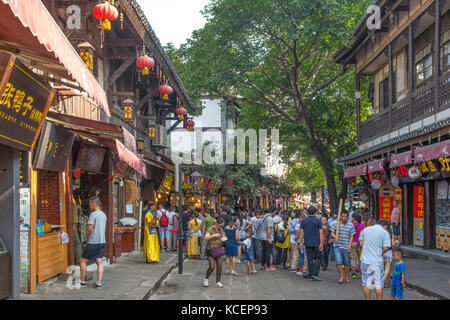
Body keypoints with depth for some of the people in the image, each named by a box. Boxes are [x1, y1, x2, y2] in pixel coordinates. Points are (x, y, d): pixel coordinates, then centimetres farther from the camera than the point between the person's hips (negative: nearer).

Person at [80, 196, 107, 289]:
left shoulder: (93, 214, -14)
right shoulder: (103, 214, 10)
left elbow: (89, 228, -16)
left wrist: (87, 238, 2)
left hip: (93, 242, -7)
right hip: (102, 241, 7)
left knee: (83, 261, 6)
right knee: (99, 262, 7)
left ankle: (82, 282, 12)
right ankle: (98, 283, 5)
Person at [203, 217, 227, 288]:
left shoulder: (221, 229, 7)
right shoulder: (210, 229, -9)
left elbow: (223, 237, 20)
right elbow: (206, 237, -21)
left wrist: (224, 238, -3)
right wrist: (214, 235, -30)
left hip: (219, 250, 5)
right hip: (211, 250, -5)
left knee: (219, 266, 0)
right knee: (212, 267, -8)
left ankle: (218, 282, 10)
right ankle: (206, 279, 17)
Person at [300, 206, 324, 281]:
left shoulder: (304, 221, 2)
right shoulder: (318, 221, -3)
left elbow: (301, 233, 2)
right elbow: (321, 233, -7)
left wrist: (301, 242, 8)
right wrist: (321, 243, -6)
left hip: (307, 243, 2)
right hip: (316, 243, -2)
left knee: (310, 259, 8)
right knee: (317, 258, 7)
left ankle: (310, 275, 11)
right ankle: (315, 274, -5)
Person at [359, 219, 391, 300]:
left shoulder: (366, 229, 8)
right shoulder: (385, 233, -3)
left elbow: (361, 243, 7)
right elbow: (385, 248, -8)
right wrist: (380, 253, 10)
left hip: (365, 260, 3)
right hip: (377, 261, -3)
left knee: (366, 284, 11)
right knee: (379, 285, 6)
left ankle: (367, 299, 17)